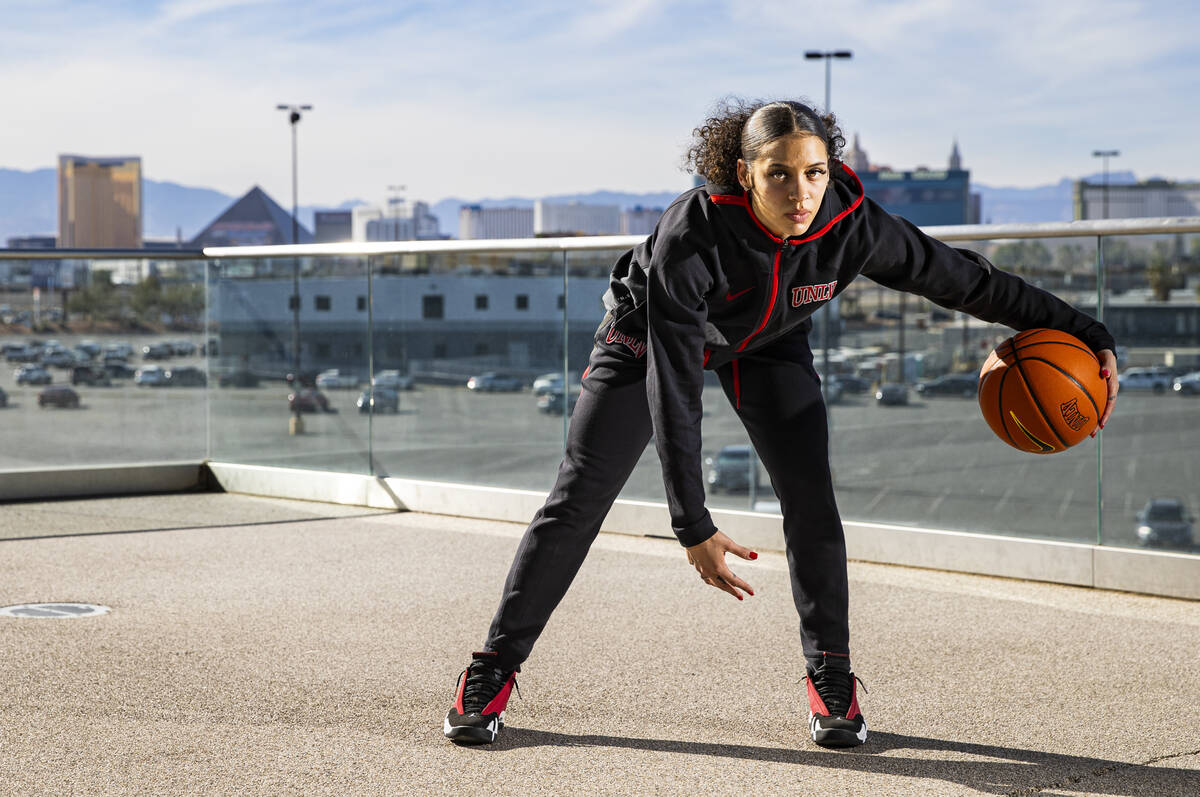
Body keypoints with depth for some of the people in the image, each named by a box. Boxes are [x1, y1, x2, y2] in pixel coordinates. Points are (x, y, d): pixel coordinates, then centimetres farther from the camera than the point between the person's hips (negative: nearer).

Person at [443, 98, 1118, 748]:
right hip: (651, 332, -2)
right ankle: (495, 669, 7)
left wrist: (1089, 336, -17)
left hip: (769, 343, 3)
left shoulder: (851, 224, -33)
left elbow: (961, 279, -21)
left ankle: (831, 678, 6)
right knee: (580, 497, -4)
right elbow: (673, 390, -40)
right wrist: (693, 526, -41)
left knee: (811, 499, -10)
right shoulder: (690, 236, -42)